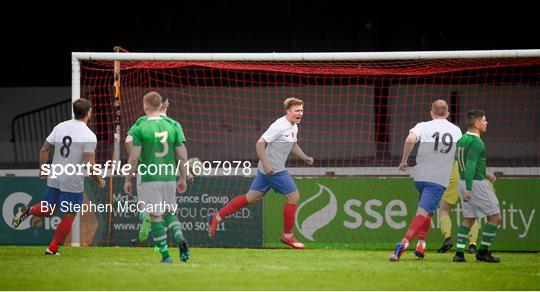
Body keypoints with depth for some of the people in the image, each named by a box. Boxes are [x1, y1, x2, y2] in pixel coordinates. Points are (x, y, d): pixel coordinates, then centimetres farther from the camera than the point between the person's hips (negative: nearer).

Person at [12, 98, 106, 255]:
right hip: (73, 182, -5)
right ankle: (53, 248, 7)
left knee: (50, 209, 21)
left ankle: (28, 211, -5)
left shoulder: (60, 127, 4)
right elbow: (89, 164, -19)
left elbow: (44, 150, 7)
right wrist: (99, 180, -3)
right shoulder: (89, 136, -13)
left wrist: (43, 170, 20)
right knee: (69, 215, 8)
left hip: (54, 179, 5)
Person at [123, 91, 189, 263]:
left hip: (150, 178, -4)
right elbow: (183, 156, 6)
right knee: (169, 212, 19)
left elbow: (134, 158, -9)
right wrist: (183, 179, 16)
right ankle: (180, 238, -7)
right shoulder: (172, 128, 5)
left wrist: (128, 180, 2)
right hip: (169, 177, 4)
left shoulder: (140, 129, -7)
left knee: (156, 217, 3)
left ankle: (165, 255, 0)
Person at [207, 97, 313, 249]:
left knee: (251, 197, 11)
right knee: (293, 197, -5)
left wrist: (305, 157, 14)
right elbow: (260, 143, -20)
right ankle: (287, 235, 7)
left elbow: (293, 146, 29)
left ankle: (216, 217, 13)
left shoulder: (294, 127, 13)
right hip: (273, 169, -10)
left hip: (268, 169, 10)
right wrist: (265, 164, -27)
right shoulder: (279, 126, -18)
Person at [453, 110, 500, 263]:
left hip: (463, 182, 9)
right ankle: (483, 251, 2)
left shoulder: (462, 139, 11)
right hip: (476, 184, -9)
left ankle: (459, 252, 5)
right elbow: (470, 165, -26)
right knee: (495, 217, 1)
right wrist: (469, 190, -29)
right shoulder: (476, 143, -18)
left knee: (468, 219, 13)